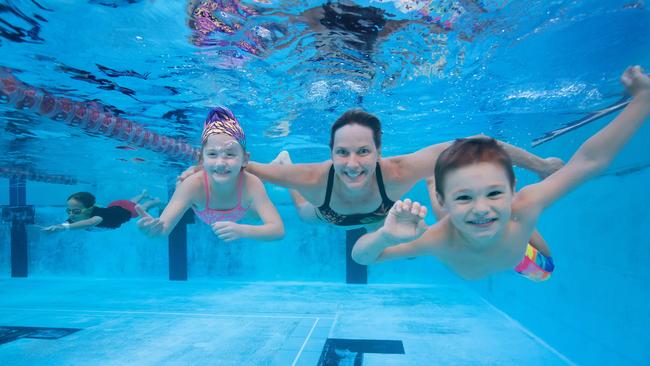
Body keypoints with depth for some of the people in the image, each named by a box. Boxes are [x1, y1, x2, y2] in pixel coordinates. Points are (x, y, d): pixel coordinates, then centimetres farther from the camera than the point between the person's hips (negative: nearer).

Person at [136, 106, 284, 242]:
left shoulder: (251, 184, -45)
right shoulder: (193, 185, -45)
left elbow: (278, 229, -50)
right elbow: (163, 227, -47)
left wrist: (242, 230, -69)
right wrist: (154, 228, -73)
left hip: (238, 218, 0)